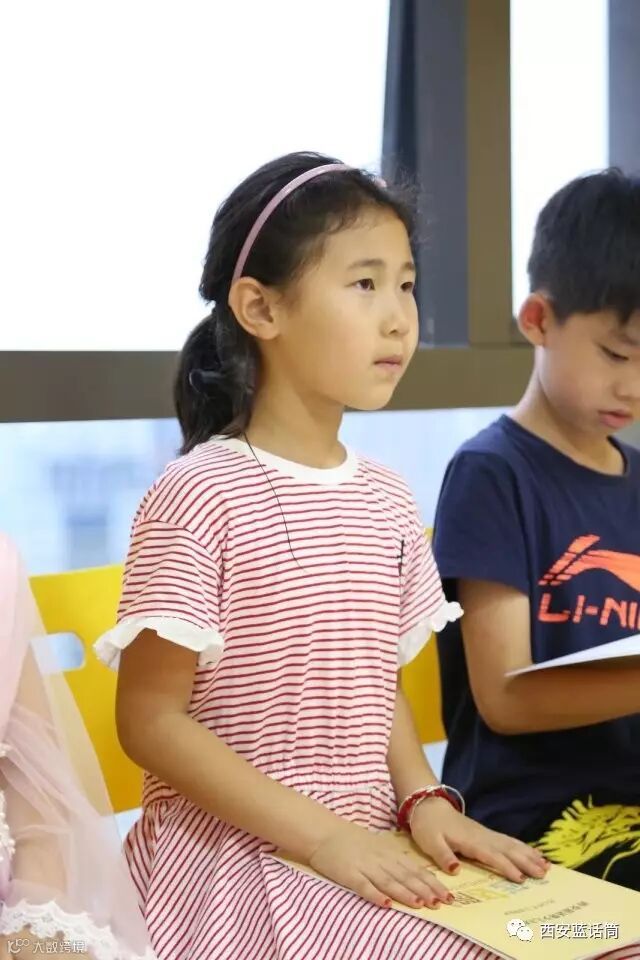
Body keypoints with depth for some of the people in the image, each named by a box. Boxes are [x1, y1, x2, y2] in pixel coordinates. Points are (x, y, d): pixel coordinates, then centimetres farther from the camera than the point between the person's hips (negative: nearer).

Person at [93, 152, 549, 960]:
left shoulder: (385, 500, 6)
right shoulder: (198, 496, -14)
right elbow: (149, 719, -14)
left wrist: (424, 799, -3)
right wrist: (321, 834, -18)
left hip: (371, 852, 6)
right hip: (235, 858, -6)